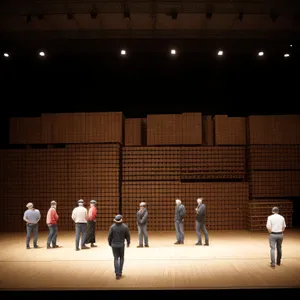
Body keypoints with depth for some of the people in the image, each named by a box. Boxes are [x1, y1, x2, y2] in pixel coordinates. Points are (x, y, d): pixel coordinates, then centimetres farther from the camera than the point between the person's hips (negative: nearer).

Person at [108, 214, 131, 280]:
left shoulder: (112, 227, -15)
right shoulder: (125, 227, -14)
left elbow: (109, 236, -8)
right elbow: (127, 236, -5)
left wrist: (110, 243, 11)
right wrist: (128, 243, 14)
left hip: (114, 245, 0)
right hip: (121, 245, 0)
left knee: (116, 258, 11)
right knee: (121, 258, 21)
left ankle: (117, 274, -1)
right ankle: (120, 272, 25)